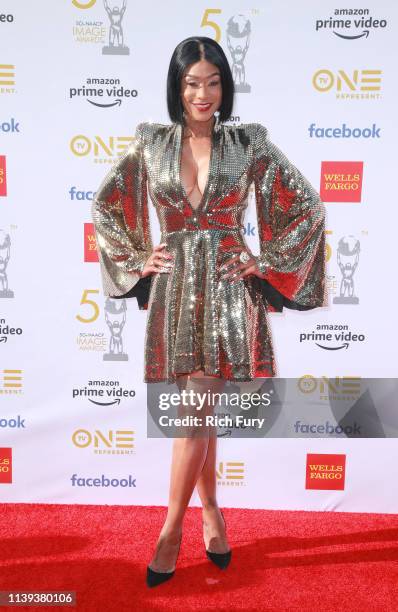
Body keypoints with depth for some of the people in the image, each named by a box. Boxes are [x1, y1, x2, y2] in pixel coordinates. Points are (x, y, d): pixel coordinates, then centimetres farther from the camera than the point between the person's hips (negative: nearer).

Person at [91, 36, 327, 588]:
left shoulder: (249, 144, 1)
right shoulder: (151, 144, 5)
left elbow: (309, 206, 4)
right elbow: (104, 207, 14)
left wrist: (265, 261, -2)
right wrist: (137, 258, 5)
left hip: (228, 289, -2)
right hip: (174, 289, 2)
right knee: (199, 412, 11)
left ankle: (172, 528, 13)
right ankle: (211, 512, 30)